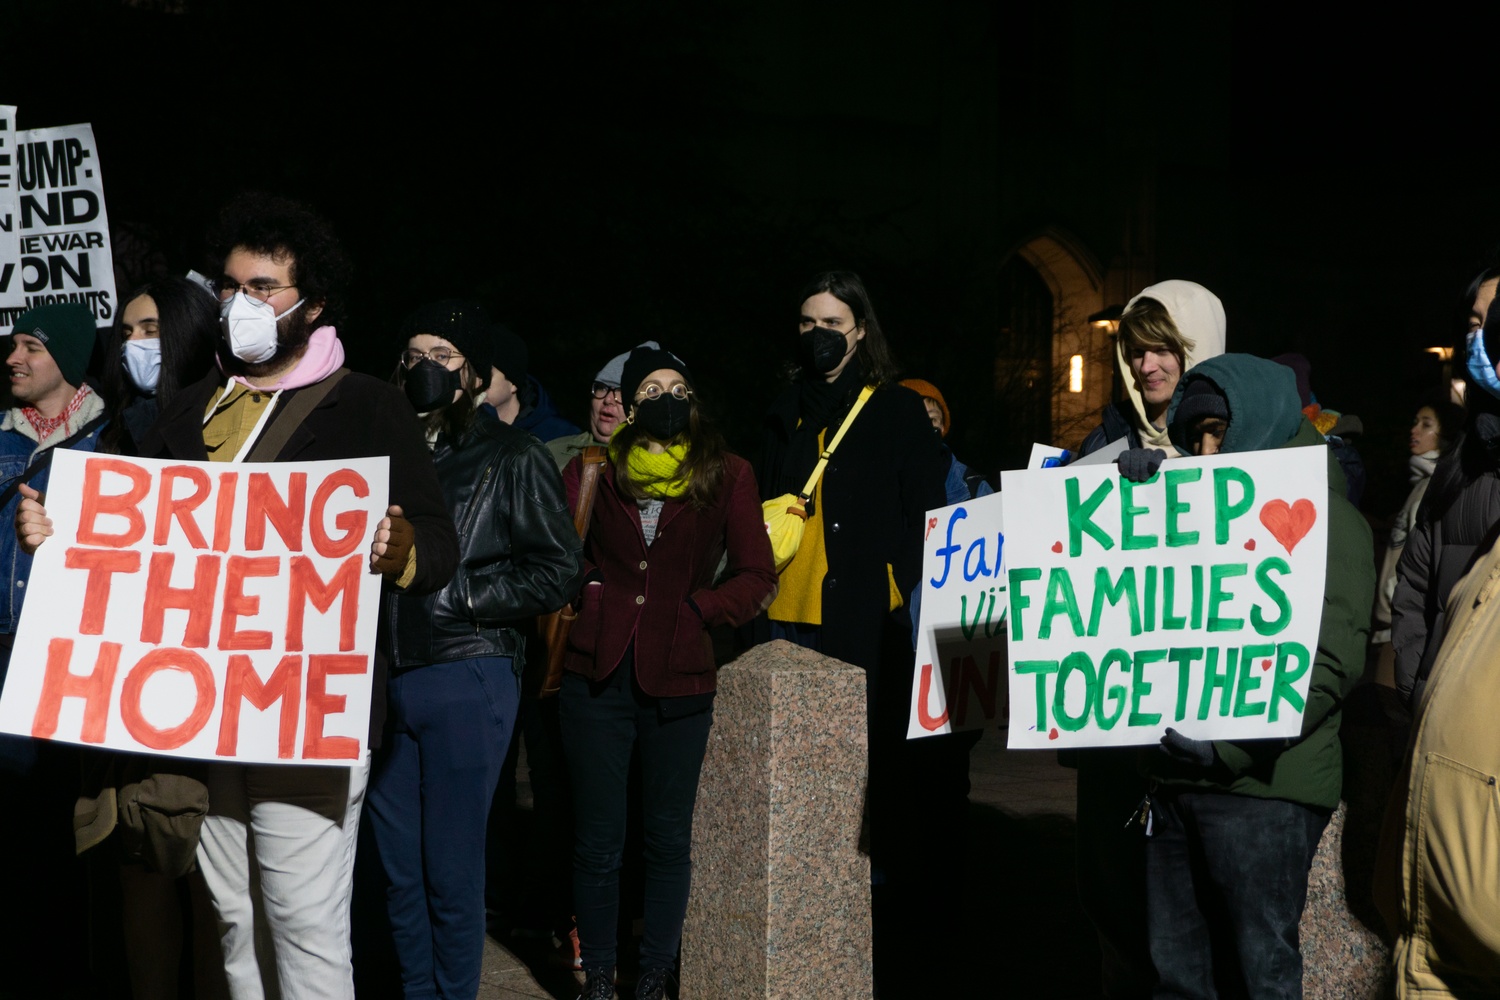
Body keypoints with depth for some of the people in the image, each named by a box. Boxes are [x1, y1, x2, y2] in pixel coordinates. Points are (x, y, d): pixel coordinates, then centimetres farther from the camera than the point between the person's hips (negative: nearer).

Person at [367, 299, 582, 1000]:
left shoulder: (513, 458, 0)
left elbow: (558, 574, -6)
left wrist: (449, 593, -10)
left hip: (464, 680, -4)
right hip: (382, 677, 4)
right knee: (398, 869, 10)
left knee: (451, 872, 1)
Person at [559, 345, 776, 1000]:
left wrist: (693, 611, -6)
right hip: (597, 673, 0)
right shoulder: (594, 470, 7)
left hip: (678, 679, 0)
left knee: (668, 837, 8)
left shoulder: (726, 477, 5)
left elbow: (756, 576, 3)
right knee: (598, 838, 5)